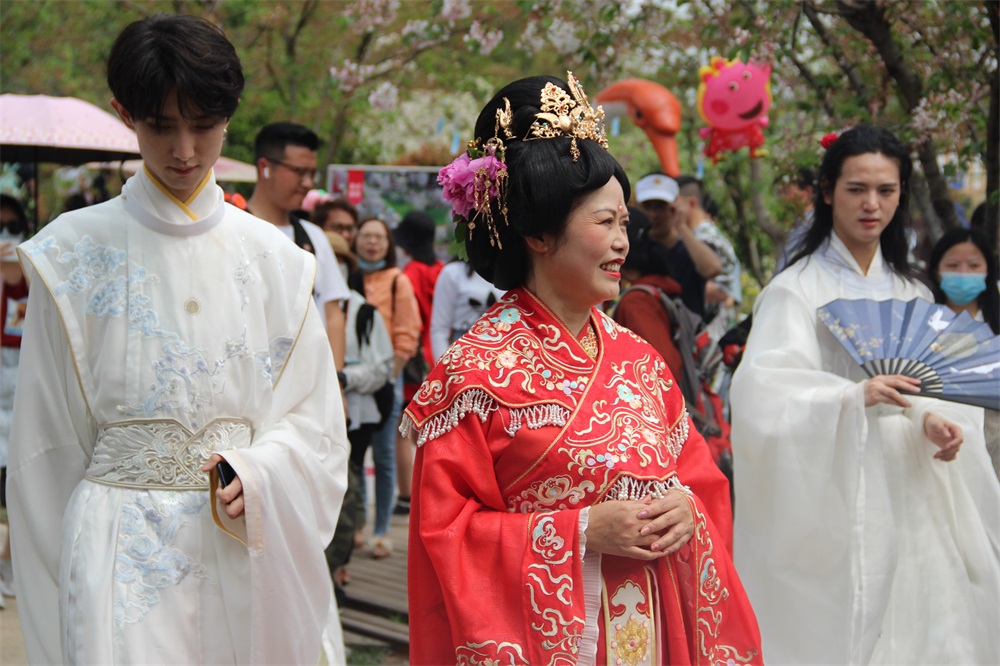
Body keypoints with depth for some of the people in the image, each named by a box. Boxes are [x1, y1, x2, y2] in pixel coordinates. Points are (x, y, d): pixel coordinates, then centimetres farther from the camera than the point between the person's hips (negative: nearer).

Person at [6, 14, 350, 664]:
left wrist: (258, 475, -13)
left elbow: (313, 419, 7)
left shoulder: (273, 257, 4)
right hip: (124, 554, -2)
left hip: (249, 549, 2)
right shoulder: (74, 252, -1)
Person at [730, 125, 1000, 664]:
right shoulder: (796, 290, -7)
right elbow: (764, 395, -19)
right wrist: (854, 397, -30)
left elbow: (929, 389, 11)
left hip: (903, 499, 5)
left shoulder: (910, 293, 12)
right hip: (829, 508, -5)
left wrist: (934, 420, -11)